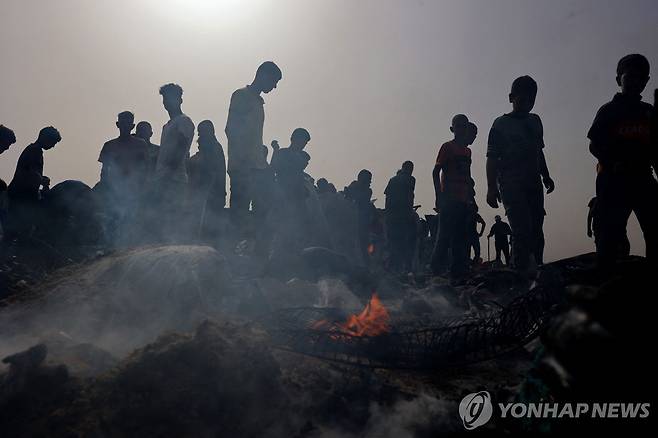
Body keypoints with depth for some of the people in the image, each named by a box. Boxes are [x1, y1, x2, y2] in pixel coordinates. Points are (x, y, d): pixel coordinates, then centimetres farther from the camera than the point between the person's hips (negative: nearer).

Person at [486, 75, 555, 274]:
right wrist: (492, 188, -13)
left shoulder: (535, 121, 17)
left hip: (534, 185, 6)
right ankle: (522, 273, -15)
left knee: (536, 233, 4)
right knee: (523, 231, -17)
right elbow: (492, 159, -6)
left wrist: (546, 176, 17)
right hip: (511, 186, -6)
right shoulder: (501, 124, -1)